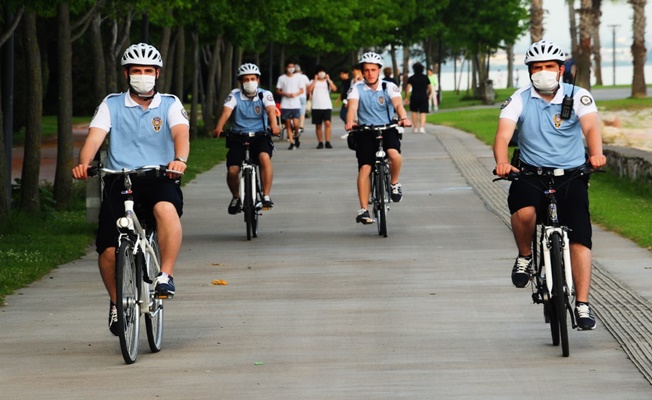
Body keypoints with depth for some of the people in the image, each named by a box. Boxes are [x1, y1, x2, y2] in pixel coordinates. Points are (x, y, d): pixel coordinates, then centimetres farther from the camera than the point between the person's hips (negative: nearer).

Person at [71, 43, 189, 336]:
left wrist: (179, 159, -35)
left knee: (167, 209, -37)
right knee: (109, 249, -11)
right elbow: (94, 136, -5)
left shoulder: (170, 105, 8)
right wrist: (83, 163, -28)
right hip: (119, 180, 1)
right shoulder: (112, 105, 10)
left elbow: (181, 133, -12)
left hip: (159, 179, -1)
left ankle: (166, 276, -27)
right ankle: (117, 301, 16)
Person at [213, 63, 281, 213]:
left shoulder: (265, 95, -2)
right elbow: (226, 112, -18)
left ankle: (266, 196, -23)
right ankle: (236, 198, 17)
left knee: (264, 157, -32)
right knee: (232, 170, -15)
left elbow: (271, 110, -20)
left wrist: (273, 125, -42)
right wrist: (218, 128, -38)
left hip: (260, 136, -1)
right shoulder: (235, 95, -2)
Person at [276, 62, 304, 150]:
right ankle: (292, 142, 7)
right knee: (288, 125, 0)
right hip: (285, 105, 0)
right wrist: (286, 94, -11)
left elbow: (301, 90, 10)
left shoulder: (297, 77, 7)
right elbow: (278, 91, 7)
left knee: (295, 124, -11)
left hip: (296, 105, 0)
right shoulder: (281, 78, 5)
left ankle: (296, 136, 18)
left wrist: (295, 94, -10)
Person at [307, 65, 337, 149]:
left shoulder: (328, 81, 13)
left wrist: (328, 79, -7)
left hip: (327, 106, -1)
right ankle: (320, 142, 13)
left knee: (327, 123, -16)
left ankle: (328, 142, -16)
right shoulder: (313, 82, 11)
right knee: (318, 125, 5)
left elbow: (334, 89, -5)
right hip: (316, 107, 1)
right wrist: (315, 80, -5)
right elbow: (309, 90, -7)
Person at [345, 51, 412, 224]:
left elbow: (398, 104, -17)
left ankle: (394, 183, 0)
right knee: (364, 168, -13)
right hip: (365, 132, 0)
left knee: (395, 155, -29)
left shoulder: (389, 87, -1)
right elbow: (352, 106, -17)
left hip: (387, 129, 0)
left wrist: (403, 118, -39)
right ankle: (363, 210, -11)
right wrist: (350, 122, -39)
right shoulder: (357, 88, -1)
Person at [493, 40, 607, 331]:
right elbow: (503, 134, -16)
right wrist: (502, 162, -38)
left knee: (580, 237, -12)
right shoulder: (520, 100, -3)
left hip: (571, 175, 0)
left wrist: (596, 153, -43)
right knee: (524, 210, -32)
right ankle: (525, 257, -2)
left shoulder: (577, 96, -4)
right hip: (531, 173, 0)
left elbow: (591, 126, -21)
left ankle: (582, 305, -6)